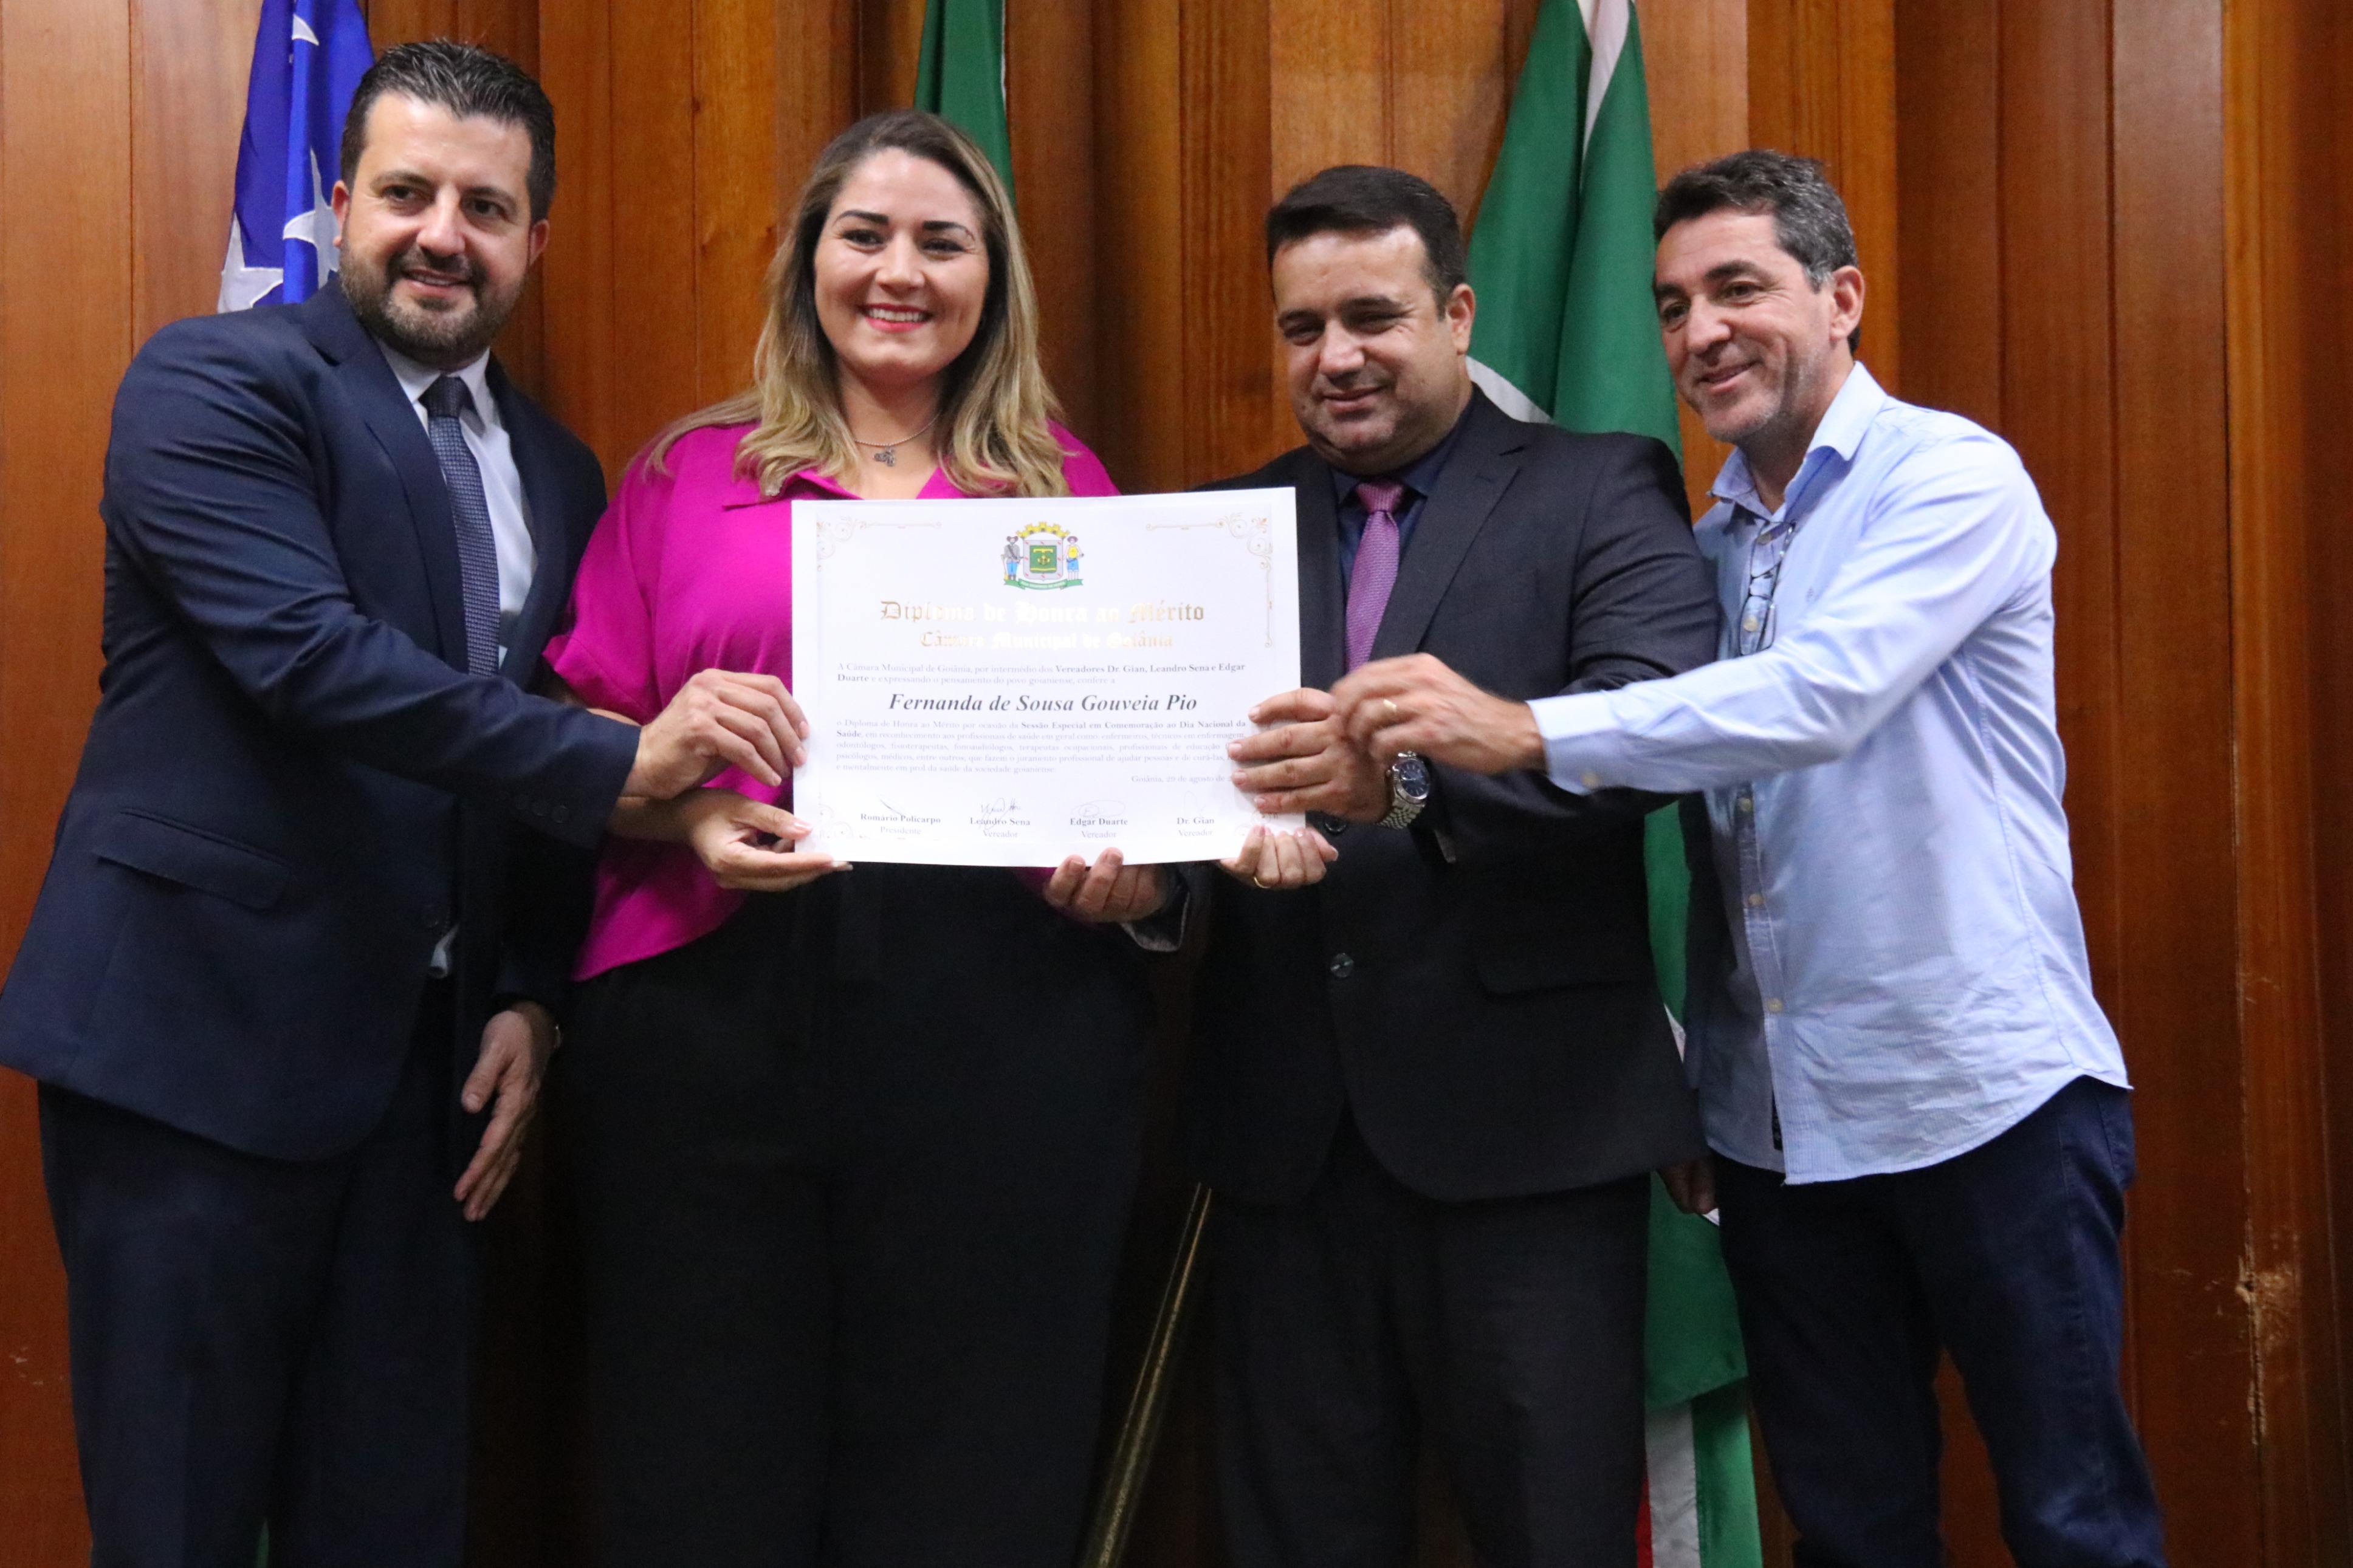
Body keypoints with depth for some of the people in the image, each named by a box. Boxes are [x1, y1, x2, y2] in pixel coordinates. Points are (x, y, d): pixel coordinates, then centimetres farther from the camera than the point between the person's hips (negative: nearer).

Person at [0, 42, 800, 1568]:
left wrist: (531, 996, 4)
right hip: (197, 1039, -5)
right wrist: (620, 758, -24)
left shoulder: (557, 470, 14)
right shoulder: (216, 383, -5)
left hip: (430, 1064, 6)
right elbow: (304, 648, -20)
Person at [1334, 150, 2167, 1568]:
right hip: (1776, 1119, 6)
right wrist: (1679, 1087, 11)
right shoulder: (1711, 543, 13)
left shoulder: (1950, 478, -7)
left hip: (1989, 1096, -6)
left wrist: (1522, 732, -32)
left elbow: (1826, 694, -25)